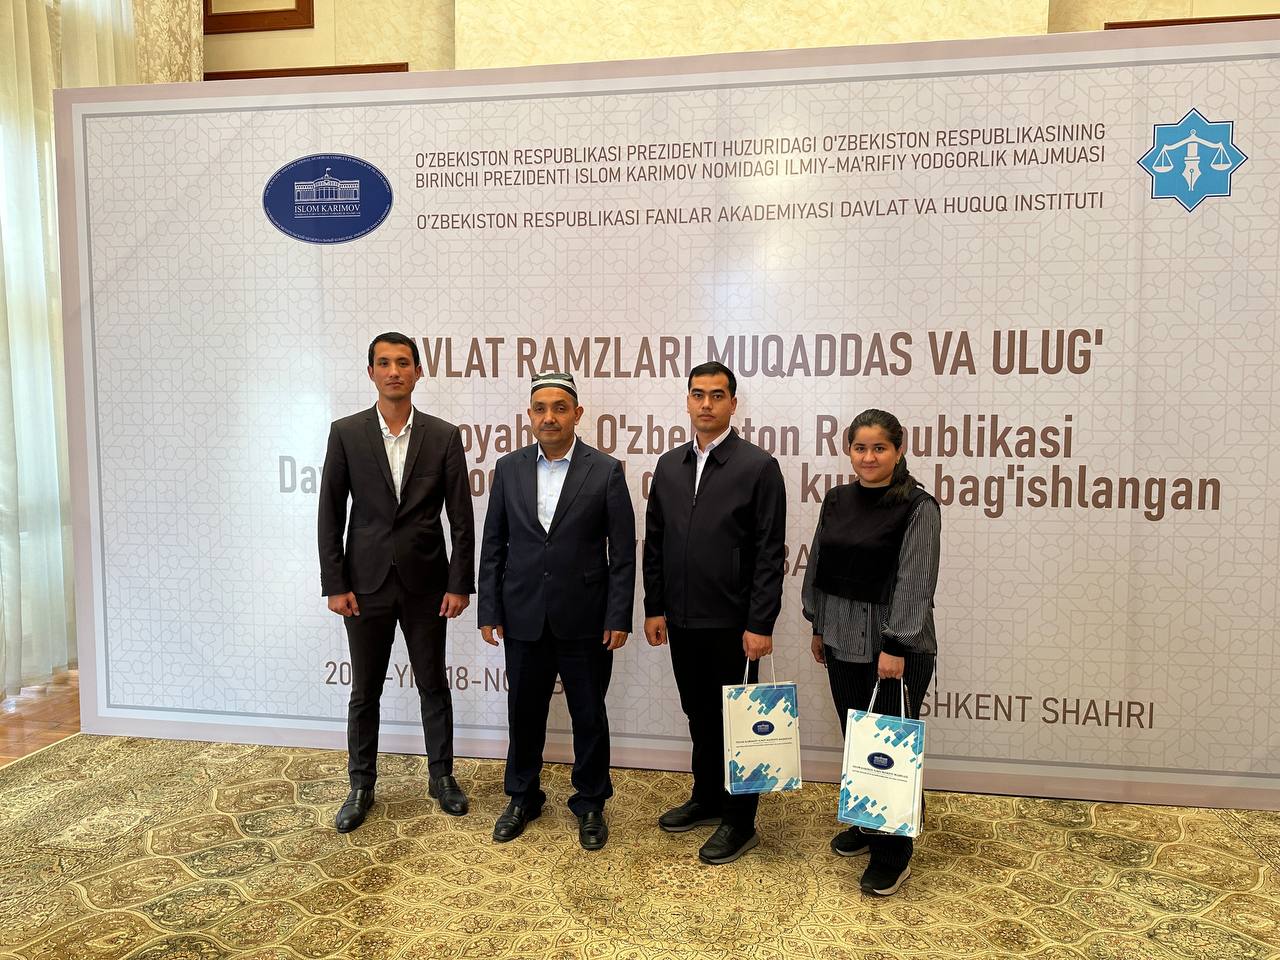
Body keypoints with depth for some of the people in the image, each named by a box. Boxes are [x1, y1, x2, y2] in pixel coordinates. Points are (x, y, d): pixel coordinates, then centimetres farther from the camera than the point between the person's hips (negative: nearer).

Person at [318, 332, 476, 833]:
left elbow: (461, 517, -2)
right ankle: (361, 786, 29)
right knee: (364, 692, 12)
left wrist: (460, 583, -5)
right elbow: (330, 513, -1)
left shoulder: (444, 435, -2)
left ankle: (441, 776, 30)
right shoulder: (345, 433, -1)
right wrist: (334, 584, -5)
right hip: (366, 583, 0)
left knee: (434, 686, 12)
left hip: (426, 584, 0)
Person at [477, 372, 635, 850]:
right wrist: (488, 610, 1)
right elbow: (493, 545, 5)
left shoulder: (606, 470, -6)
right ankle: (522, 798, 36)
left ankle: (590, 803, 30)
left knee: (589, 716, 11)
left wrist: (618, 617, -9)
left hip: (584, 620, -2)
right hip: (523, 618, 3)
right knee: (524, 712, 15)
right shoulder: (509, 468, 3)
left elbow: (622, 552, -5)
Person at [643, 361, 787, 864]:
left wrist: (760, 625, -14)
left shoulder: (758, 466, -10)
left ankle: (740, 822, 23)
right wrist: (654, 608, 7)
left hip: (732, 624, -5)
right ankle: (707, 799, 37)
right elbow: (654, 543, 11)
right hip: (682, 621, 5)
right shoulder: (669, 465, 7)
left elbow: (769, 554, -12)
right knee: (700, 716, 19)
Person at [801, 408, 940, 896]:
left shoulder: (918, 507, -12)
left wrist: (895, 647, -20)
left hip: (897, 647, -5)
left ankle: (892, 856, 17)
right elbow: (819, 564, 12)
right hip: (844, 642, 6)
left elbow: (915, 582, -17)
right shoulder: (837, 500, 5)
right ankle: (865, 824, 36)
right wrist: (818, 626, 14)